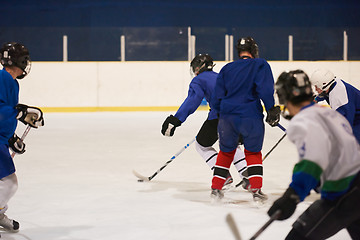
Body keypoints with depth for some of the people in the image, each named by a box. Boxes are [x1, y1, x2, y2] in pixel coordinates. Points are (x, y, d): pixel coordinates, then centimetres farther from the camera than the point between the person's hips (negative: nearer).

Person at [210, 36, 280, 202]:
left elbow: (218, 96, 13)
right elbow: (265, 89, -11)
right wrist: (271, 109, -10)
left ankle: (216, 188, 17)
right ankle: (256, 190, 3)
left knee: (226, 152, 18)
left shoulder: (226, 69, 13)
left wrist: (221, 114, 24)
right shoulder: (260, 65, 2)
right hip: (250, 117, -3)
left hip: (227, 115, 3)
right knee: (253, 152, 12)